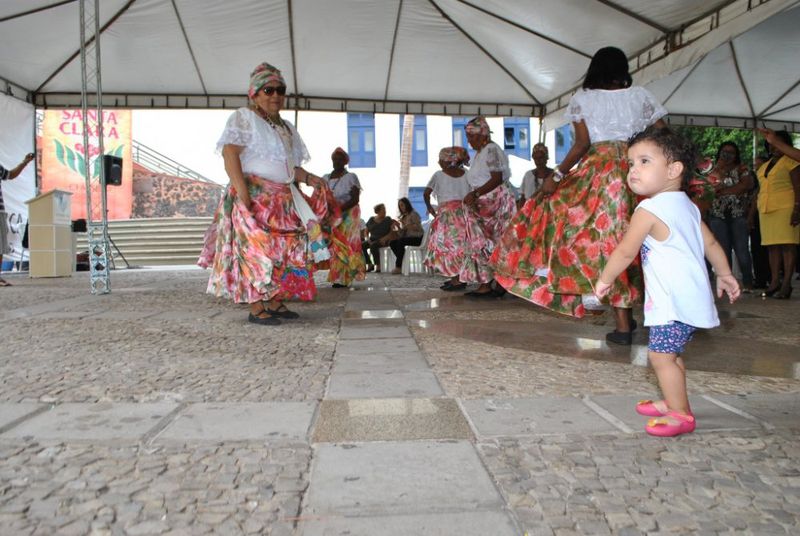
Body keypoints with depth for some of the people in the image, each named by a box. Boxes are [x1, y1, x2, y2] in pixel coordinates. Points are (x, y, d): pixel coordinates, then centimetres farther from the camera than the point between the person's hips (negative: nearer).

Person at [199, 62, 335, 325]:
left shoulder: (286, 128, 23)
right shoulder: (243, 117, 0)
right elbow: (230, 154, -11)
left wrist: (309, 178, 2)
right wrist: (242, 191, -23)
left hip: (284, 200, 8)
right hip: (254, 198, -8)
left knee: (286, 250, 5)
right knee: (257, 250, -10)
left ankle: (275, 303, 12)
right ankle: (256, 308, -6)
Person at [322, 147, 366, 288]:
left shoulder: (351, 177, 1)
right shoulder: (325, 178, 15)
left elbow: (355, 199, -8)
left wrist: (339, 209, -20)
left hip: (347, 216, -4)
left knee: (344, 246, -10)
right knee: (334, 246, -2)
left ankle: (342, 279, -10)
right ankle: (339, 278, 1)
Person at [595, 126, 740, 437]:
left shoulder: (649, 210, -16)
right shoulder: (687, 205, 11)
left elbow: (625, 252, -11)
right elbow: (710, 243, 18)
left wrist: (604, 280, 3)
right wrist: (725, 274, 29)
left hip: (674, 301, -10)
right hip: (691, 296, 10)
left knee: (660, 355, -4)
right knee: (669, 354, 19)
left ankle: (681, 415, 3)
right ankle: (674, 403, 31)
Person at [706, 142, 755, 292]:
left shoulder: (742, 169, 10)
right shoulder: (714, 171, 14)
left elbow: (747, 184, -8)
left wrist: (723, 190, -9)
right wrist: (719, 169, -3)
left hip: (738, 214, -1)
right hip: (718, 215, 1)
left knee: (742, 249, -9)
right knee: (723, 250, 0)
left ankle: (748, 283, -4)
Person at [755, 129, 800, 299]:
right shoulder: (764, 166, 21)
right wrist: (753, 213, 17)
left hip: (785, 208, -7)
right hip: (767, 209, 7)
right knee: (772, 246, 5)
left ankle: (786, 284, -10)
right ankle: (774, 282, 7)